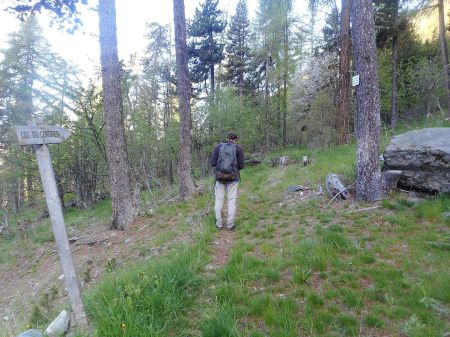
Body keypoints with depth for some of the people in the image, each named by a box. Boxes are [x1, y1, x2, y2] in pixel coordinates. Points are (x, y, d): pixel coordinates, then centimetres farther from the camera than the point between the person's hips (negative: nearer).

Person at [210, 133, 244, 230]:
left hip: (219, 177, 1)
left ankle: (219, 224, 14)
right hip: (233, 178, -1)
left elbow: (212, 163, -1)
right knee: (231, 200, 6)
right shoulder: (238, 148, -1)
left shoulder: (218, 147, 2)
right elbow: (241, 165, -3)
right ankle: (230, 224, 7)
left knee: (219, 200, 9)